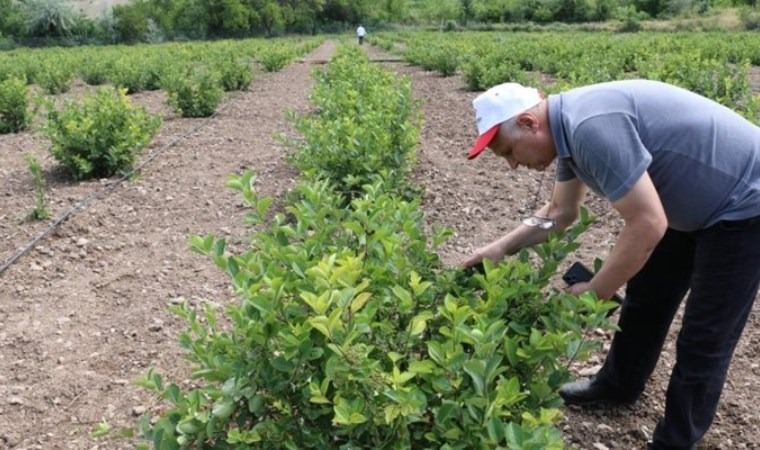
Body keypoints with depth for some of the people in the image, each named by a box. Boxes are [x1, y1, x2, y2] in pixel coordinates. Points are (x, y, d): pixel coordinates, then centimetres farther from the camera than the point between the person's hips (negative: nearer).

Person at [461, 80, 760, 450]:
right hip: (696, 203, 10)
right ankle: (618, 386, 39)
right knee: (645, 299, 19)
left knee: (704, 336, 0)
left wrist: (594, 293, -19)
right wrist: (502, 247, 5)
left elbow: (646, 225, -31)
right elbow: (560, 211, 12)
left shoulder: (592, 126, -33)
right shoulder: (570, 126, -2)